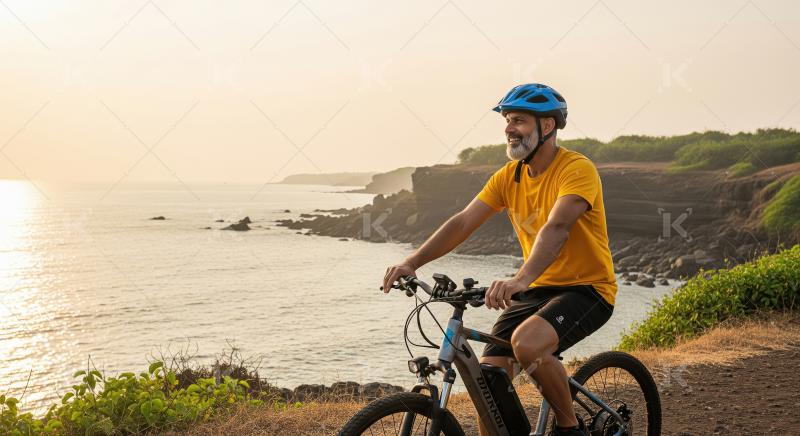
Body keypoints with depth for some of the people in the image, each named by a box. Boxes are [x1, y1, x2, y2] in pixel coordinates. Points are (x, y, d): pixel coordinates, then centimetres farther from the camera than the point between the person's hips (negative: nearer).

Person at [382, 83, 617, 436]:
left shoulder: (577, 169, -17)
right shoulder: (509, 177, 3)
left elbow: (557, 227, -34)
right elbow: (463, 222, -4)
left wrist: (520, 279, -49)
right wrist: (411, 263, -18)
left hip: (587, 288, -6)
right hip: (538, 289, 6)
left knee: (527, 342, -33)